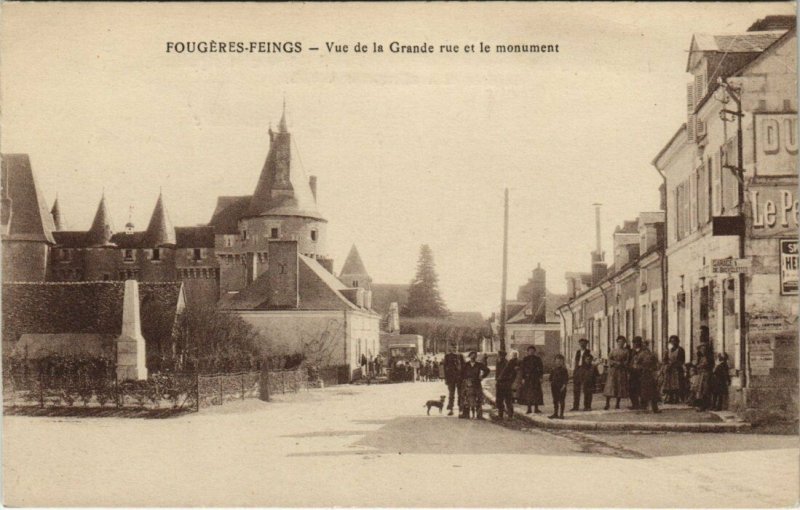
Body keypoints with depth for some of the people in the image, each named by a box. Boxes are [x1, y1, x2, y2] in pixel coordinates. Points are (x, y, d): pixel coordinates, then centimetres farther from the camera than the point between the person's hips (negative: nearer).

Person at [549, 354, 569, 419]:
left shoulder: (563, 369, -6)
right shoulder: (554, 369, 9)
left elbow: (566, 378, -9)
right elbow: (551, 377, 19)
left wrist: (564, 385, -15)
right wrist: (551, 383, 7)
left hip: (561, 387, -6)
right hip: (554, 387, 6)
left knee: (561, 401, -1)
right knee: (555, 400, 10)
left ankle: (561, 414, 4)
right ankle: (555, 414, 17)